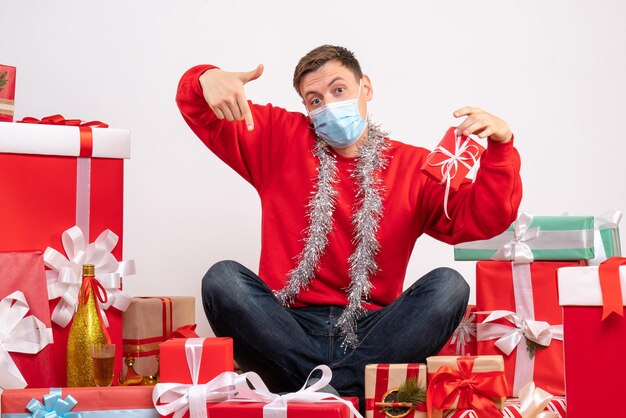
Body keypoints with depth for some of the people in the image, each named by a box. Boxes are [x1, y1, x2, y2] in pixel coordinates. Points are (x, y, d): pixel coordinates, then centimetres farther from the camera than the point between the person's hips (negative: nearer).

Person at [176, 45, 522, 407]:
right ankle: (341, 393, -33)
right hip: (290, 327, 0)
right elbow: (200, 112, 10)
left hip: (370, 330, 0)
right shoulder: (279, 139, 12)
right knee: (222, 278, -26)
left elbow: (481, 220, 0)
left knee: (449, 285, -24)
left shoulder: (414, 166, 10)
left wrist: (500, 145, -15)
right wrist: (207, 79, -14)